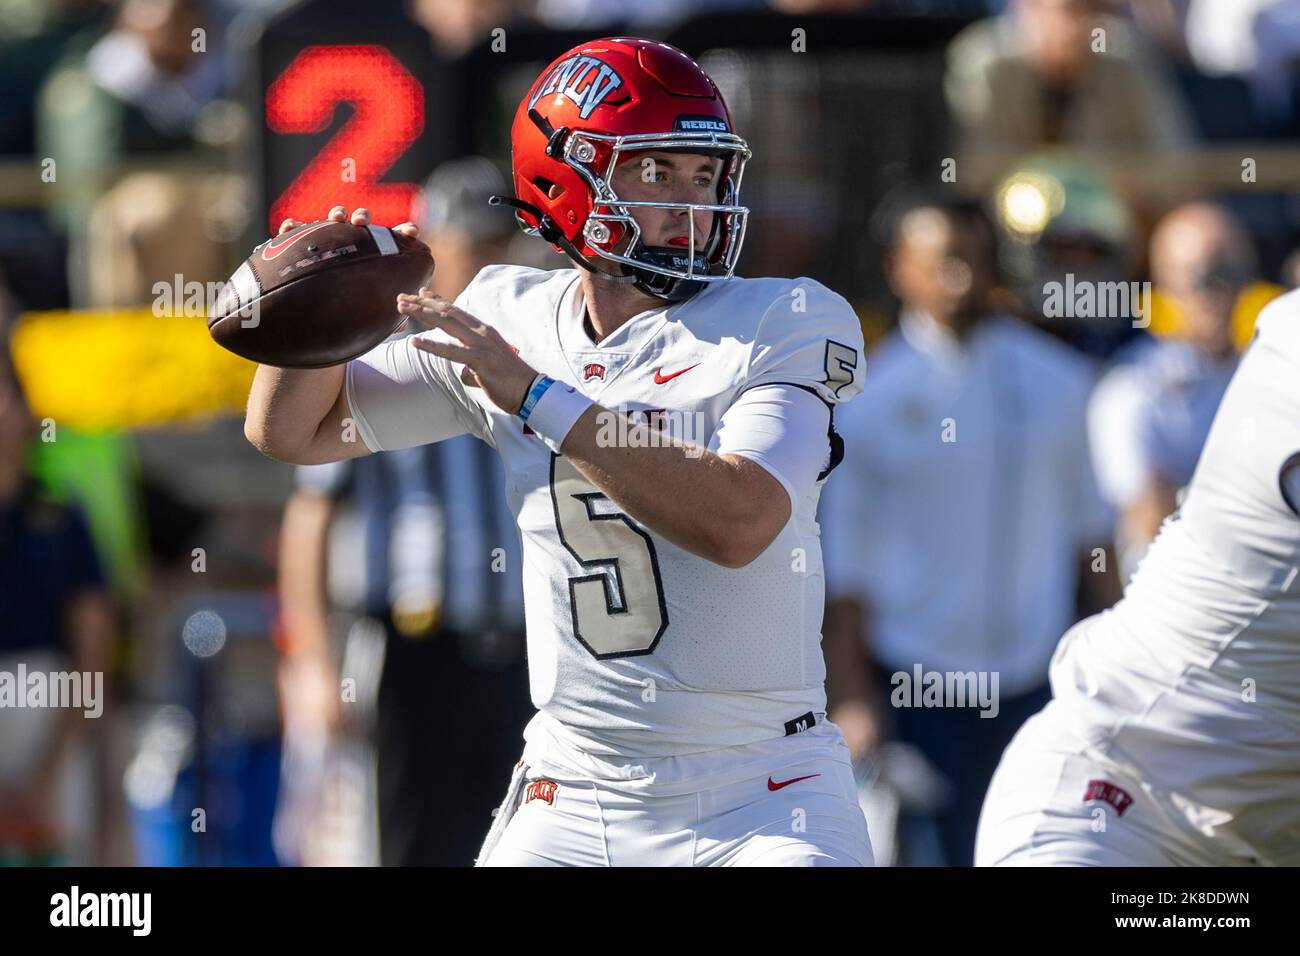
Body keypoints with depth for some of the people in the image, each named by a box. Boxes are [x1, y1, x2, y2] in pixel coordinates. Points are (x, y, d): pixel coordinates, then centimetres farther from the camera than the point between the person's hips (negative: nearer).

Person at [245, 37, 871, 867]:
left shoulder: (786, 327, -8)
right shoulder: (512, 320, 5)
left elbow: (738, 522, -25)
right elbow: (291, 431, 12)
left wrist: (537, 395, -24)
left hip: (763, 798, -3)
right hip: (575, 792, 3)